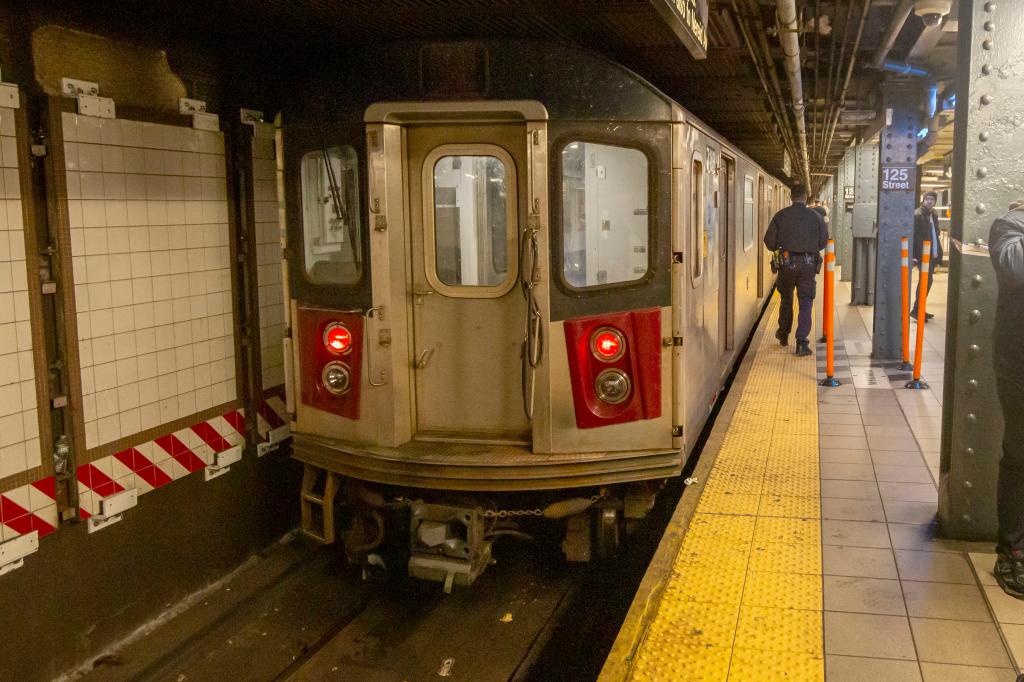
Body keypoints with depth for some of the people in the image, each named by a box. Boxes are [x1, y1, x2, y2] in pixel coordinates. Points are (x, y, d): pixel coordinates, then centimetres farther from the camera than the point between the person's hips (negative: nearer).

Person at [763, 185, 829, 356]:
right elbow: (824, 241, 4)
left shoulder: (781, 216, -1)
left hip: (787, 263, 1)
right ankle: (802, 343, -5)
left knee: (786, 299, 20)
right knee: (805, 303, 2)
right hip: (808, 264, -1)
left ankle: (783, 335, 35)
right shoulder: (815, 216, 0)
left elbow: (769, 241, -1)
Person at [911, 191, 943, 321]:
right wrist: (913, 255, -22)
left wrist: (938, 255, 13)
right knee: (925, 281, -10)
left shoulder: (933, 215, 15)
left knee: (927, 281, 12)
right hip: (922, 255, -8)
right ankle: (916, 310, -5)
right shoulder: (917, 215, -10)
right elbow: (912, 236, -16)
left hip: (932, 255, 8)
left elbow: (935, 235, 18)